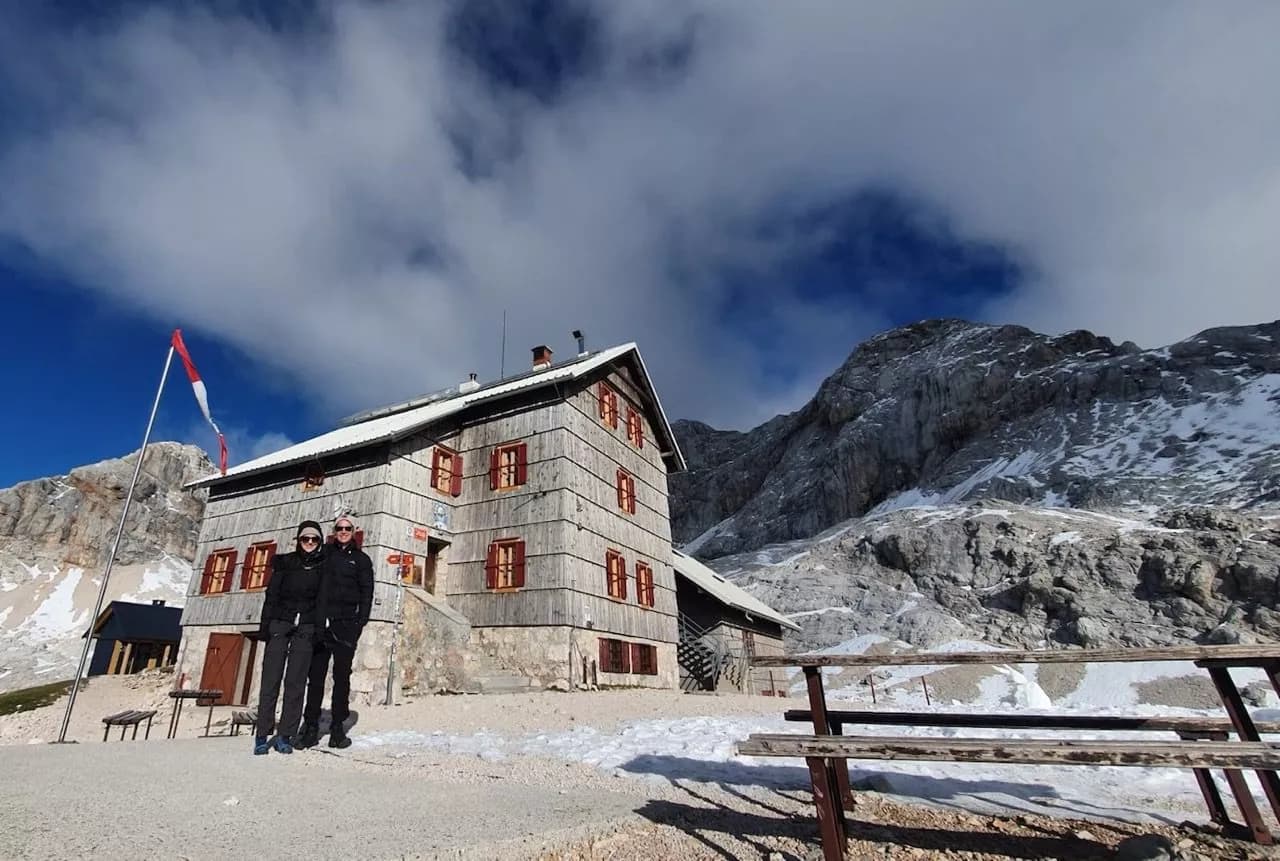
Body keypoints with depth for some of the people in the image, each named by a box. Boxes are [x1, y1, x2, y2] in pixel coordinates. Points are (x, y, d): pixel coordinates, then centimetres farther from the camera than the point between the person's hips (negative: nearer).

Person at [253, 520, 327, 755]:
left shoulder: (324, 566, 7)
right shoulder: (285, 563, 7)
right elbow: (271, 595, 4)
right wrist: (265, 625, -4)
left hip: (305, 629, 0)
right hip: (280, 624, 0)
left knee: (296, 682, -2)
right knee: (271, 679, -4)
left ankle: (285, 735, 4)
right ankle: (262, 734, 4)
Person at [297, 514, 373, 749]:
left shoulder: (361, 559, 9)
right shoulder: (324, 554, 13)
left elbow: (366, 593, 3)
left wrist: (360, 622, -8)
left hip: (346, 625, -1)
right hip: (319, 623, 2)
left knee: (342, 676, 1)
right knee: (315, 675, 3)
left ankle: (338, 728, 7)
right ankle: (311, 727, 11)